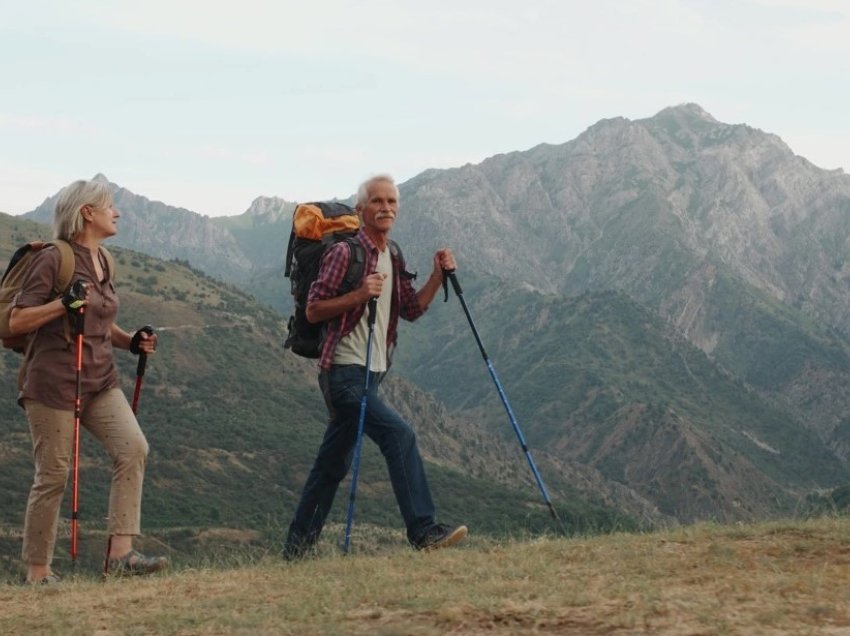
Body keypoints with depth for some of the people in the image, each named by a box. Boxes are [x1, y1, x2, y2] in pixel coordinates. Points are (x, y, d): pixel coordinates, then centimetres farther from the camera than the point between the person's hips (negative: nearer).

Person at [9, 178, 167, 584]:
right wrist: (64, 303, -24)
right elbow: (16, 322, -12)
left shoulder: (102, 261, 14)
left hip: (100, 380, 7)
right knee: (53, 474, -3)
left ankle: (120, 552, -13)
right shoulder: (53, 260, -10)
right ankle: (37, 571, 9)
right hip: (54, 382, -7)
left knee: (133, 448, -13)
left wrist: (131, 341, 8)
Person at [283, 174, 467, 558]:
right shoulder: (344, 253, -10)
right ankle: (423, 531, -21)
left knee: (334, 463, 12)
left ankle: (297, 547, 20)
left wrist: (438, 276, 3)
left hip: (371, 373, 9)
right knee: (399, 434, -21)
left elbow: (412, 310, 17)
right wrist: (359, 295, -23)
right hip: (344, 372, -9)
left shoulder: (393, 259, 14)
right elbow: (313, 310, -11)